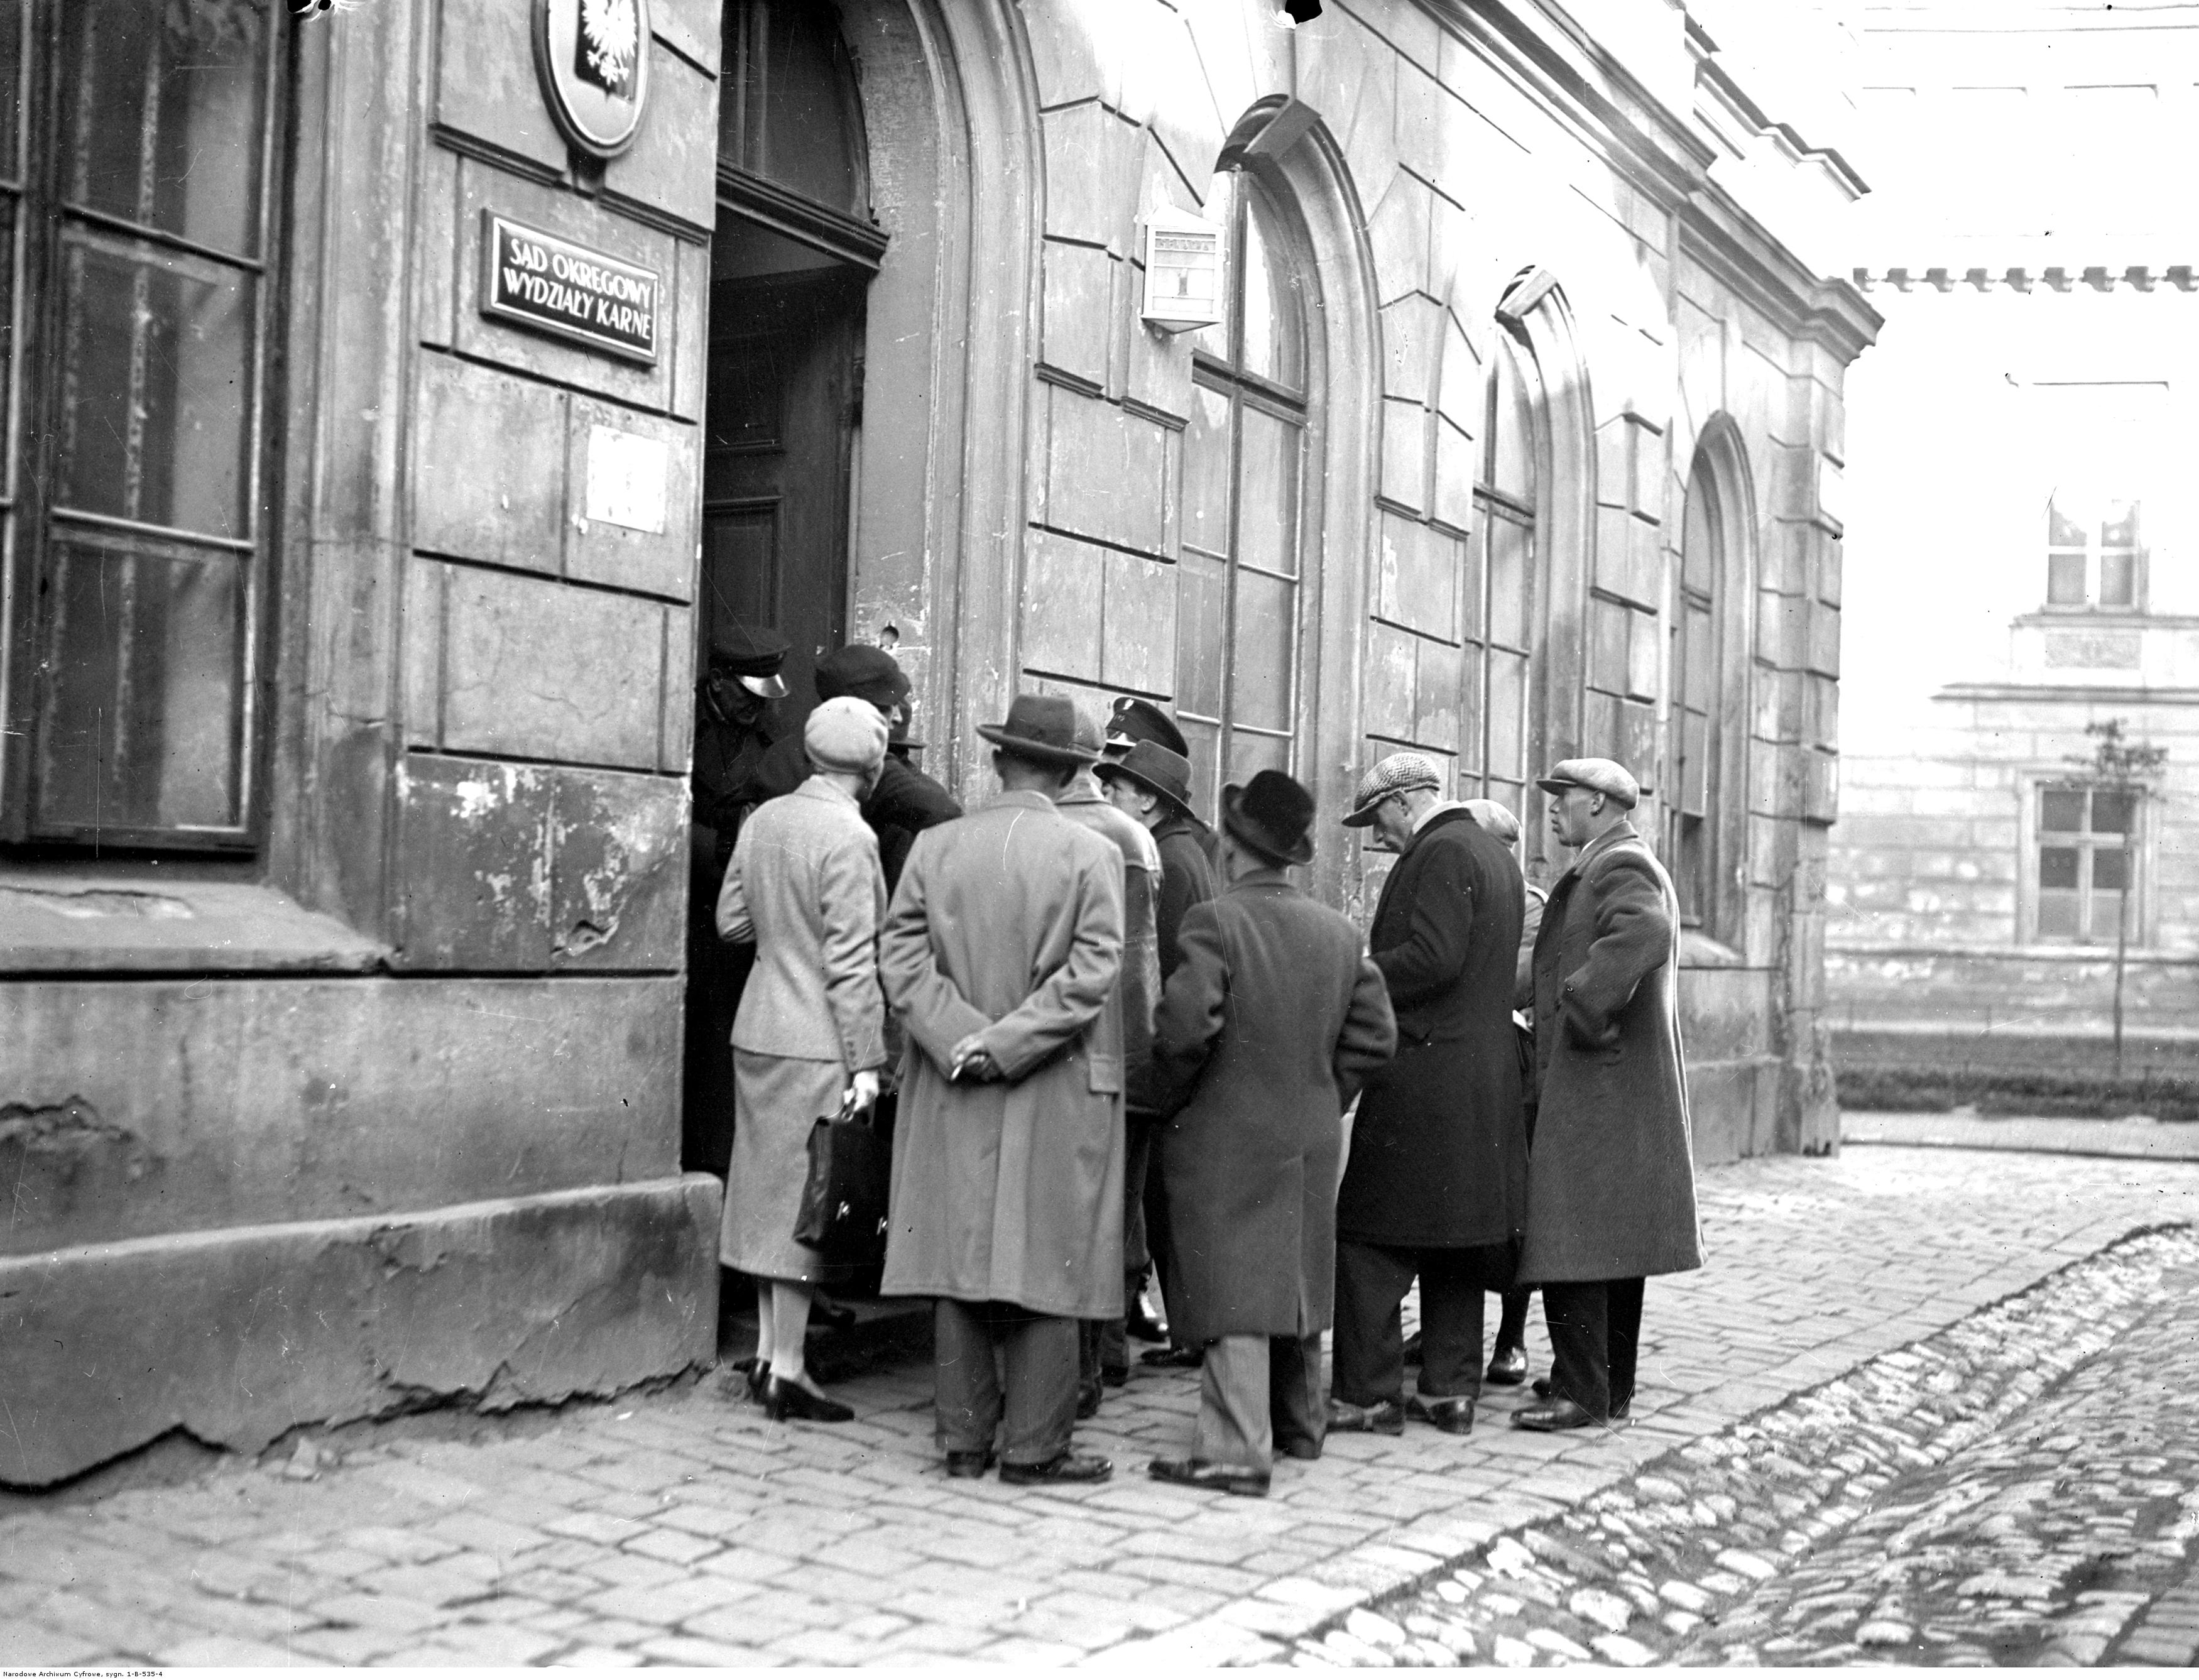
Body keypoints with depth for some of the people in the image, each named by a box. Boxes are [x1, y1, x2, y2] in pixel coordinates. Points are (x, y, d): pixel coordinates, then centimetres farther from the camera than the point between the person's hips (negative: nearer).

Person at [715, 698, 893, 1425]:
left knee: (768, 1190, 14)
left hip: (759, 1031, 8)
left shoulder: (763, 819, 6)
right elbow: (852, 960, -17)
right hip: (818, 1043, -8)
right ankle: (788, 1371, 4)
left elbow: (732, 920, 12)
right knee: (803, 1199, -1)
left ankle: (768, 1353, 23)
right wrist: (866, 1060, -15)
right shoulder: (849, 836, -16)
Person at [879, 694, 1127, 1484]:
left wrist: (969, 1037, -8)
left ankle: (964, 1438, 15)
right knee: (1047, 1266, 3)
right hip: (1059, 1097, -3)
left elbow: (901, 956, -2)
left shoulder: (934, 847, 3)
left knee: (962, 1265, 9)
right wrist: (1006, 1039, -12)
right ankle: (1033, 1445, 6)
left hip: (955, 1092, 3)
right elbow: (1092, 970, -14)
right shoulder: (1092, 855, -6)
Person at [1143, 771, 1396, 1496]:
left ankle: (1237, 1449, -6)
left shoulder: (1214, 922, -14)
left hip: (1225, 1140, -6)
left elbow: (1186, 1026, -24)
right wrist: (1322, 1097, 14)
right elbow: (1375, 1034, 7)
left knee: (1235, 1295, -4)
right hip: (1313, 1140, 6)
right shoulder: (1340, 932, 6)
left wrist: (1166, 1100, -8)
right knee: (1296, 1276, 19)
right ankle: (1299, 1425, 32)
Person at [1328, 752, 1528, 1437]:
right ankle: (1451, 1388, 16)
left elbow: (1432, 960, -22)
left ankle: (1369, 1392, -2)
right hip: (1486, 1078, 10)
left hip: (1424, 1074, -10)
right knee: (1456, 1237, 12)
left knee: (1371, 1237, -4)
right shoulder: (1495, 854, 18)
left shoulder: (1441, 853, -11)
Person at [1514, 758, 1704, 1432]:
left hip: (1597, 1090, -11)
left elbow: (1640, 933, -34)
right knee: (1616, 1242, 13)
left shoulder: (1619, 868, -13)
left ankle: (1581, 1392, -10)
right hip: (1627, 1091, 11)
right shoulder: (1630, 866, 22)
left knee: (1568, 1238, -10)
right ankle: (1614, 1387, 19)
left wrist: (1583, 1008, -27)